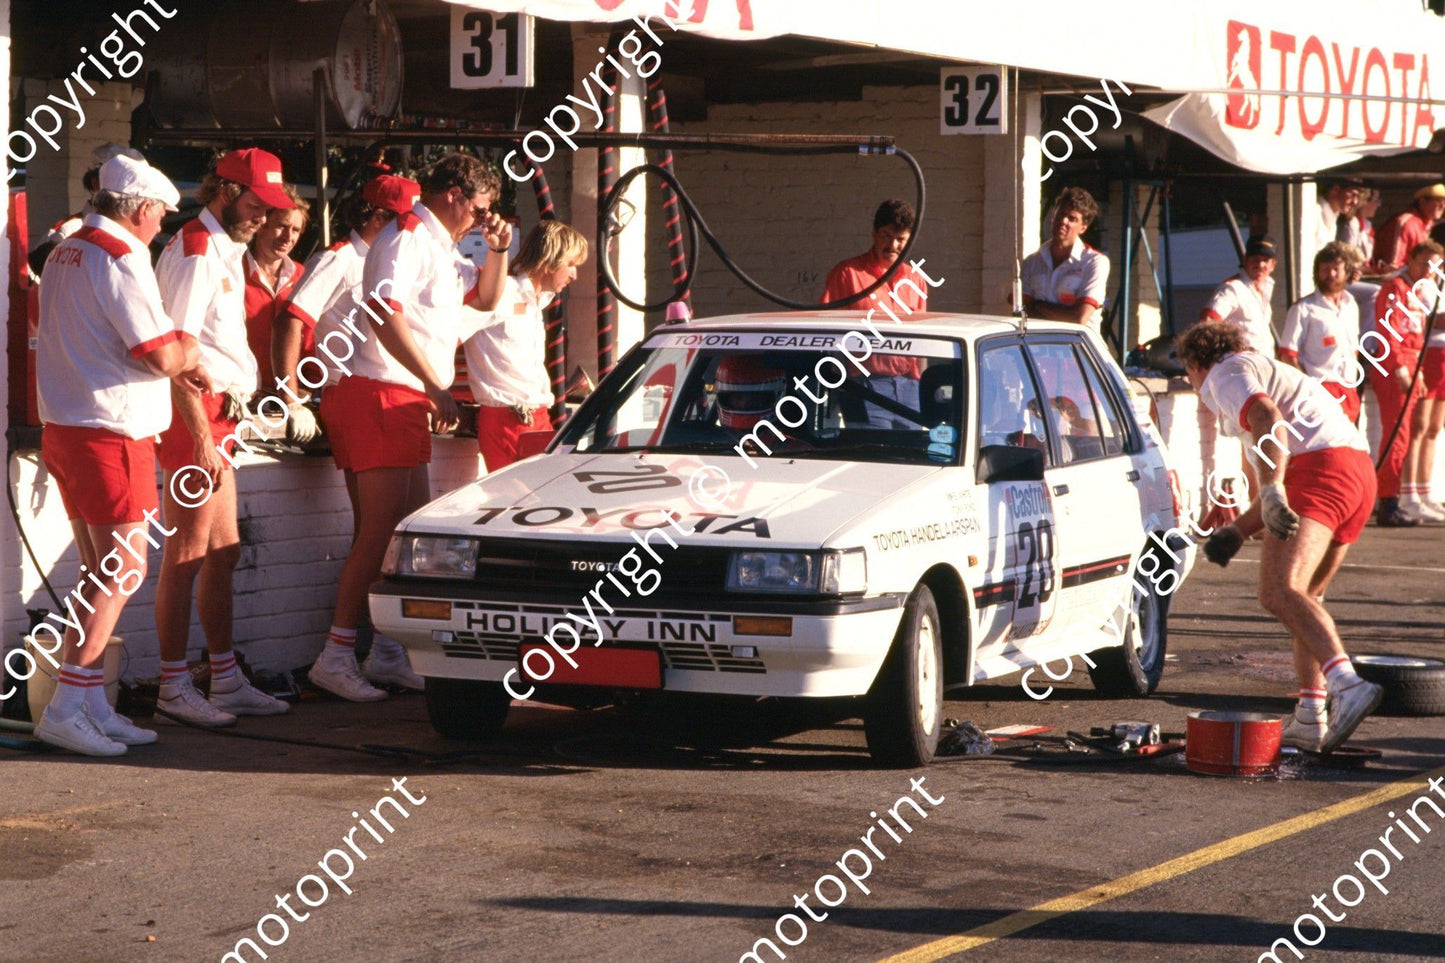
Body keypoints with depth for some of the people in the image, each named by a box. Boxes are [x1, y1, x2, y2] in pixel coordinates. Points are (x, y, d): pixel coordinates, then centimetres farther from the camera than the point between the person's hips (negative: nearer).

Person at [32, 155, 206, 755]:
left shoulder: (67, 252, 15)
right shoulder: (121, 257, -14)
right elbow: (161, 354, -19)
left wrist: (173, 366, 18)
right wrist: (188, 353, 3)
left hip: (65, 429, 10)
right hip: (112, 432, -10)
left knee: (102, 573, 14)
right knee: (123, 572, -7)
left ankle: (92, 706, 15)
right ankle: (65, 709, -11)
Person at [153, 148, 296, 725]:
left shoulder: (227, 251, 19)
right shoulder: (195, 251, -12)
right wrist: (203, 437, -21)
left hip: (217, 416, 10)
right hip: (194, 415, -10)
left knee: (222, 554, 13)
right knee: (187, 556, -7)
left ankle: (226, 681, 19)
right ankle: (174, 689, -3)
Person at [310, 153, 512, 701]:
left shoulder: (441, 246, 22)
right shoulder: (406, 238, -10)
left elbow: (485, 298, 34)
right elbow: (386, 316, -22)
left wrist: (498, 250, 15)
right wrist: (437, 387, -22)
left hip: (412, 403, 10)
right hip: (382, 392, -10)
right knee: (381, 530, -13)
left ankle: (388, 652, 15)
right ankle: (336, 656, -13)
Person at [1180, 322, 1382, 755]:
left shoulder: (1226, 375, 7)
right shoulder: (1271, 373, 37)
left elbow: (1268, 418, -15)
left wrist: (1272, 492, -27)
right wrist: (1237, 530, 34)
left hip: (1320, 470, -9)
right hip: (1361, 471, 9)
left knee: (1281, 592, -21)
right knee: (1302, 595, 21)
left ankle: (1348, 685, -41)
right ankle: (1310, 719, 16)